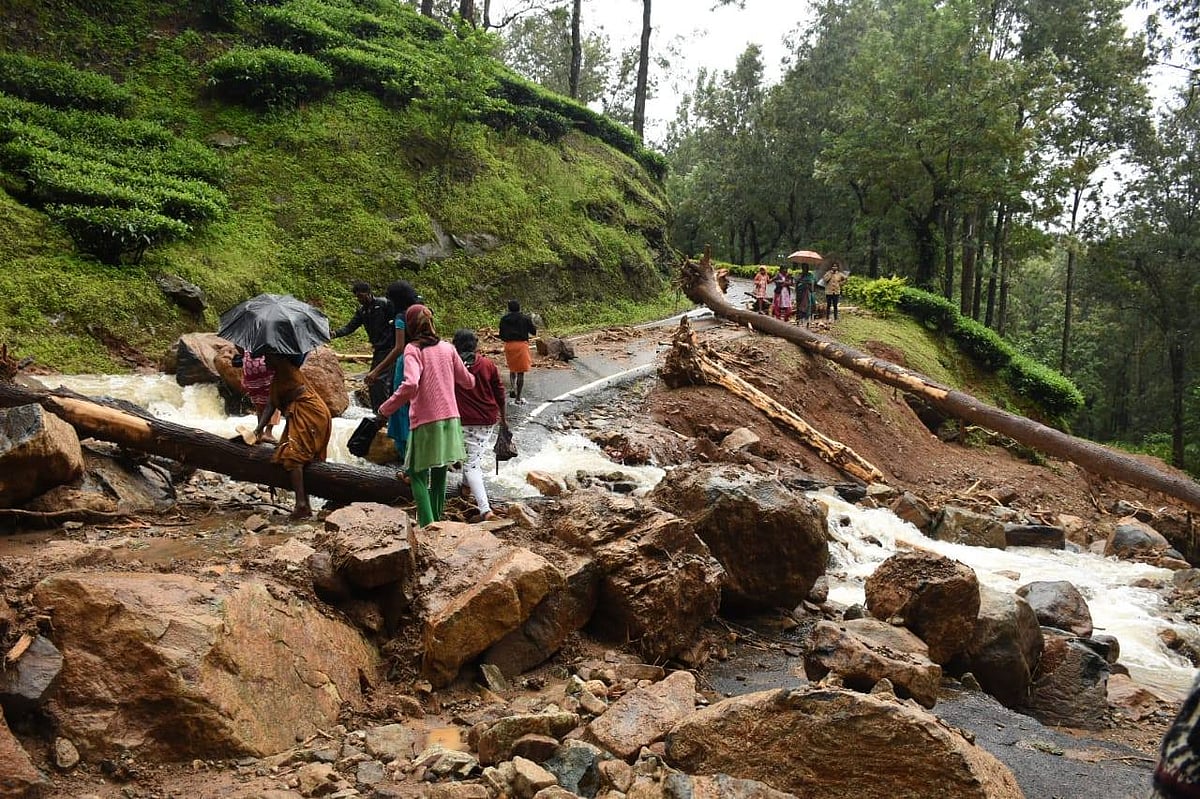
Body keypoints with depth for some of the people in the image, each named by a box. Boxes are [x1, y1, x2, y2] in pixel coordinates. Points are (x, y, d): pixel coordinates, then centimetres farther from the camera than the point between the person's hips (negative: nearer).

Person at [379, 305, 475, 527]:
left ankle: (427, 525, -9)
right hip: (450, 419, 5)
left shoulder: (413, 349, -9)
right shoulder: (447, 348, 6)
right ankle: (437, 521, 24)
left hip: (425, 421, -5)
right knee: (439, 475, 16)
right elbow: (467, 381, 16)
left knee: (417, 475, 4)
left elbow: (410, 385, -25)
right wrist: (473, 377, 39)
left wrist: (387, 407, -13)